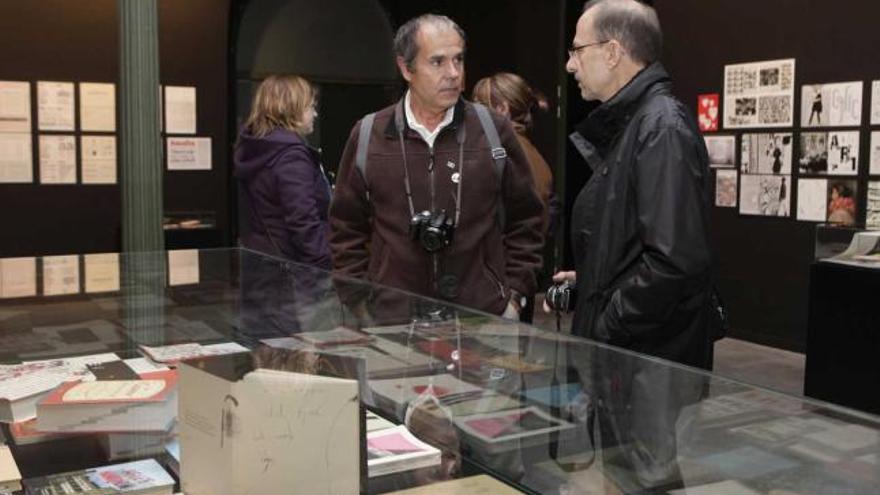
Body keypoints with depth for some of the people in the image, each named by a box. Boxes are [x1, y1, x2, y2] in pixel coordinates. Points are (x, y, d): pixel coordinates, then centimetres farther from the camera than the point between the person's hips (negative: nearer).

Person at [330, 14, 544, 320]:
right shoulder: (367, 136, 1)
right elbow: (347, 231, 7)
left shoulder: (494, 131, 0)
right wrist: (359, 303, 3)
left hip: (485, 316, 0)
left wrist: (513, 294, 2)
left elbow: (524, 222, 7)